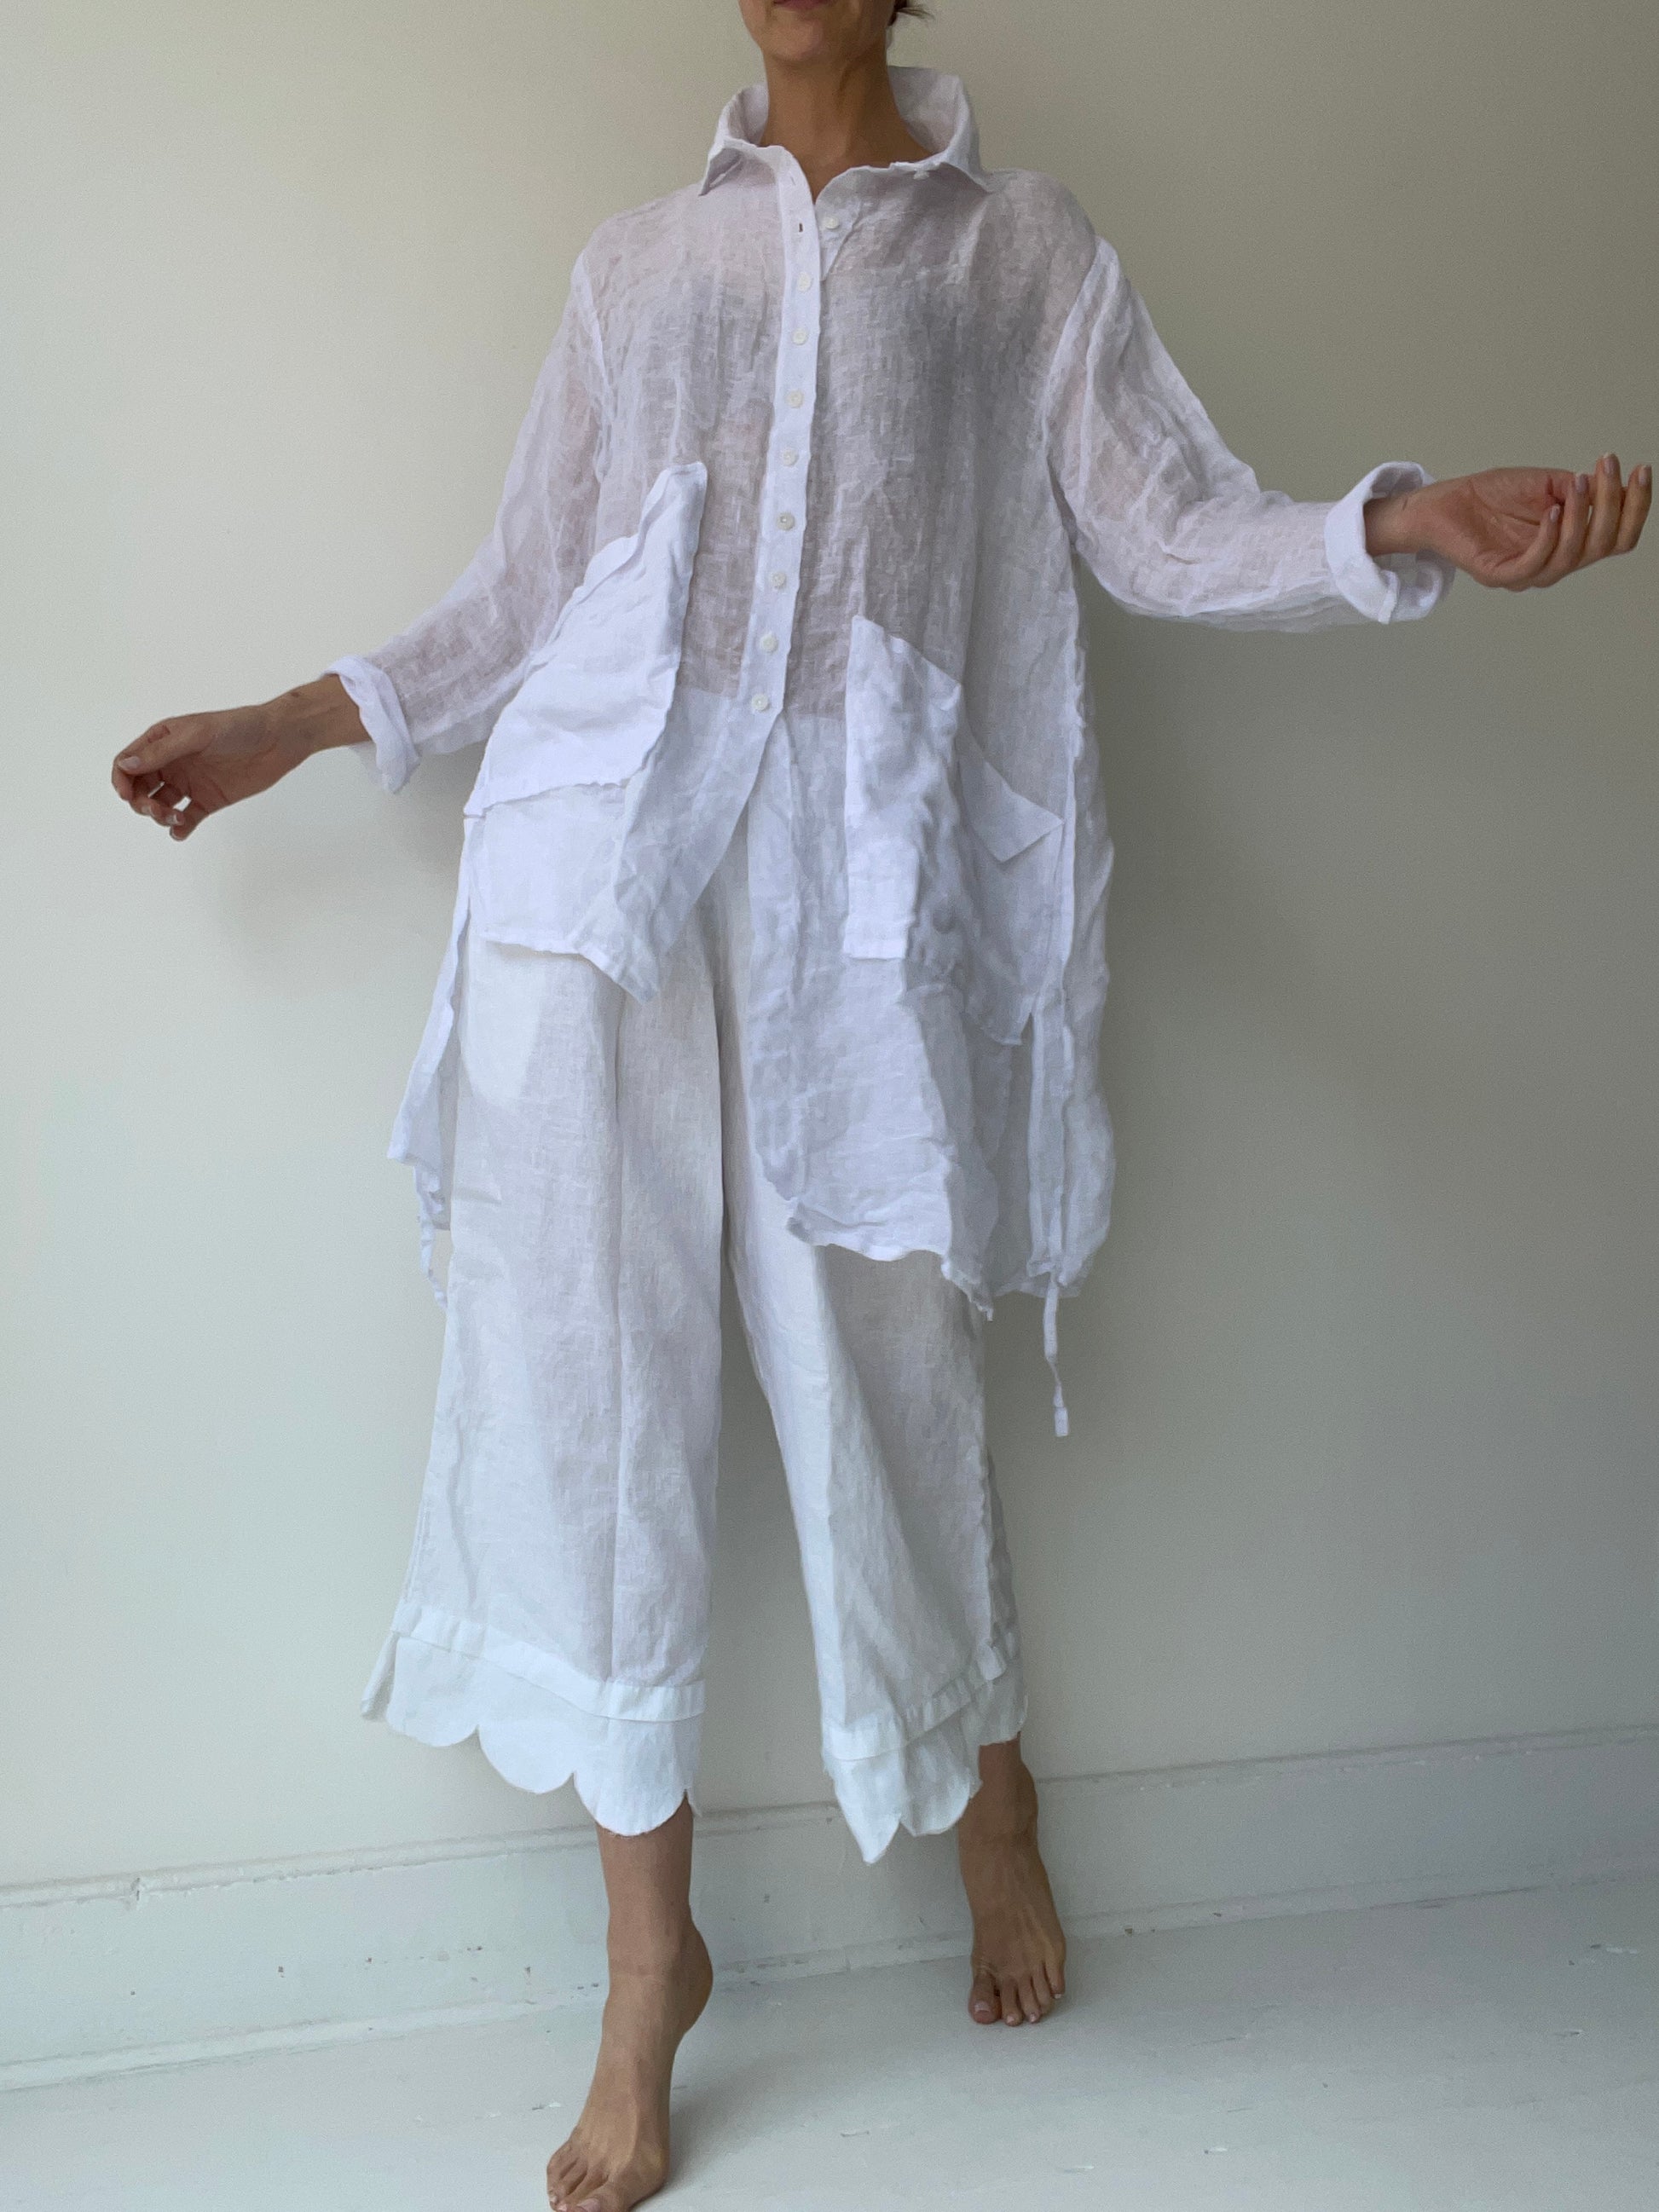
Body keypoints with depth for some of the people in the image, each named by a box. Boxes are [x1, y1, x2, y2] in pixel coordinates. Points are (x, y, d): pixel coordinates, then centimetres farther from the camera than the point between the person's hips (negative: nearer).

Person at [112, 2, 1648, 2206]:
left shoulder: (1028, 248, 17)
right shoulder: (638, 261, 23)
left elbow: (1172, 526, 6)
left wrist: (1405, 524, -11)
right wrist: (291, 724, 22)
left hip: (858, 850, -2)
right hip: (604, 823, 3)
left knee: (881, 1359, -1)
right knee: (585, 1353, -3)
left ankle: (986, 1790, 29)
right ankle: (650, 1951, 11)